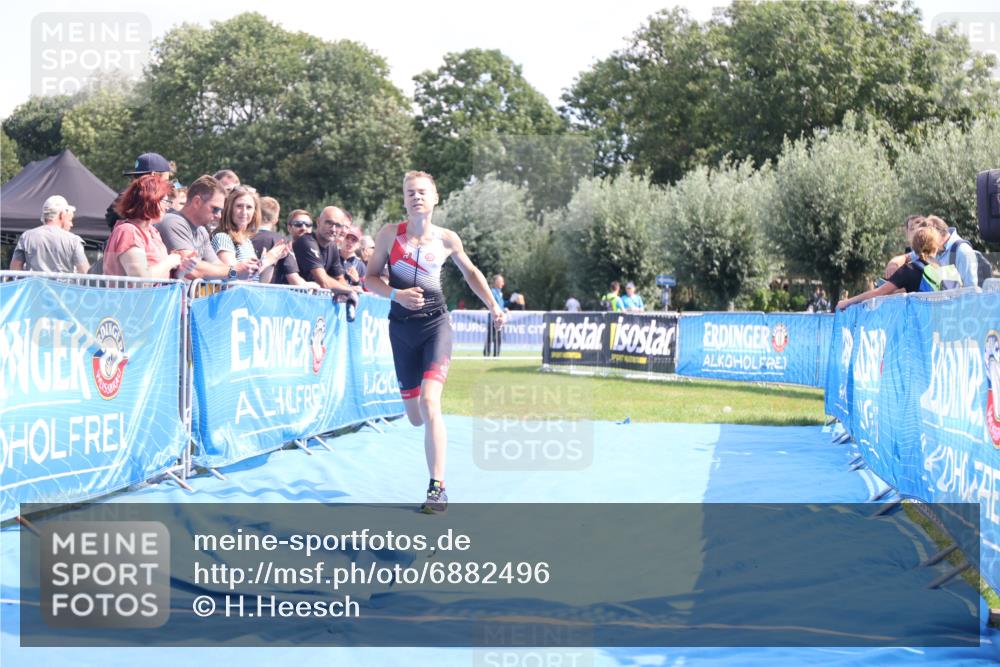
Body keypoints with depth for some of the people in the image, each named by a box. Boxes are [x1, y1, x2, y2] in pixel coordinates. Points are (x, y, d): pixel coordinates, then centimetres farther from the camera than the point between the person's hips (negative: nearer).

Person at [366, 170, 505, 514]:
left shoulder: (447, 239, 0)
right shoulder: (389, 234, -2)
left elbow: (470, 272, 18)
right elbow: (370, 278, 1)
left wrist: (493, 306, 14)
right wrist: (396, 294, -17)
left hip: (435, 324, -2)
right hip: (401, 327, 2)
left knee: (429, 402, -22)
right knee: (415, 417, 8)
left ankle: (437, 487, -20)